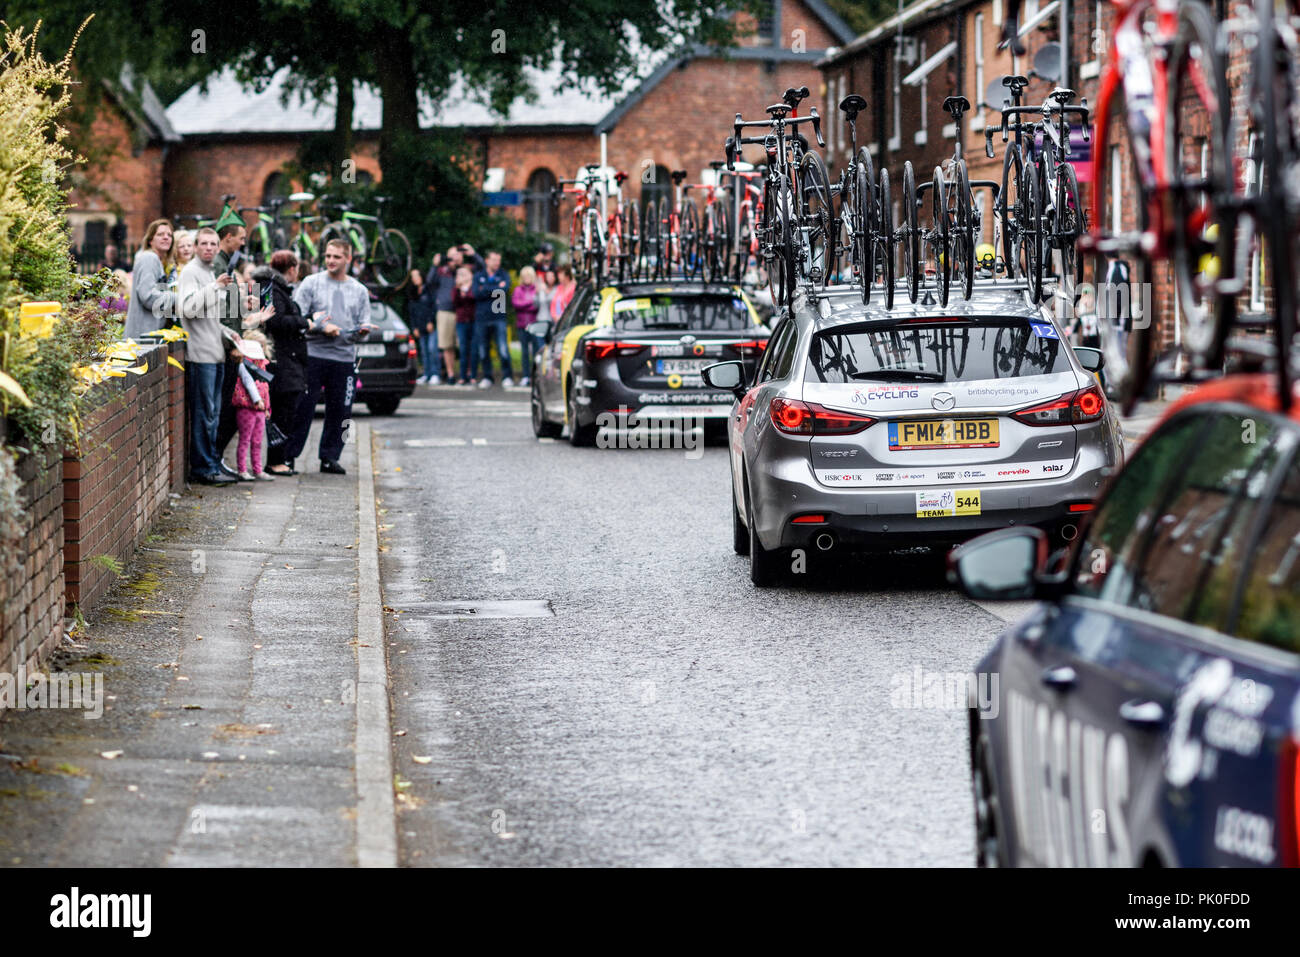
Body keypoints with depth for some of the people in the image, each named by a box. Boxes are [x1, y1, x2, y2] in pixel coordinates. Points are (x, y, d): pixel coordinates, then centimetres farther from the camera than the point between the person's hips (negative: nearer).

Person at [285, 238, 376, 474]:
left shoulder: (359, 291, 13)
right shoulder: (310, 284, 4)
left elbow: (364, 326, 12)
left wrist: (363, 331, -11)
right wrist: (322, 327, -16)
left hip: (345, 359, 3)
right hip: (313, 355, -3)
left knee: (340, 411, 4)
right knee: (302, 408, -4)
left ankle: (330, 457, 14)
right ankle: (287, 455, 2)